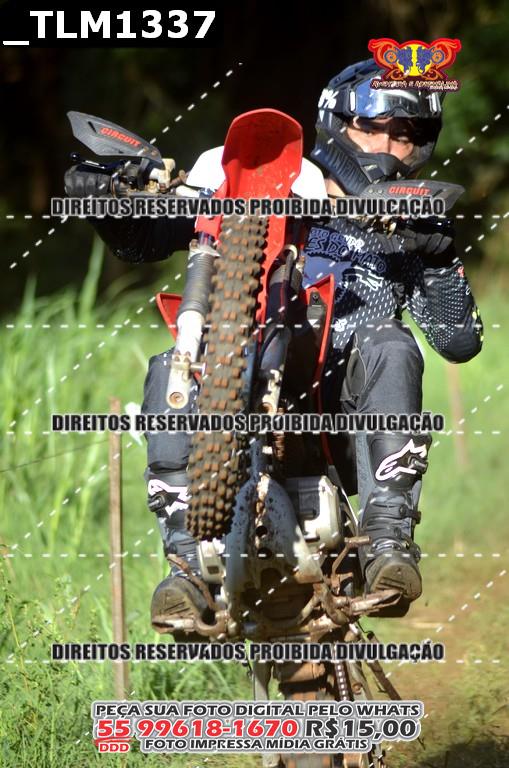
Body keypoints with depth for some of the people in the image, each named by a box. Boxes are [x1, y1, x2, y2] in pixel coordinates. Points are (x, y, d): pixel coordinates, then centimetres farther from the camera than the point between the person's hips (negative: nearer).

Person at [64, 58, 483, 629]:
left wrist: (440, 258, -5)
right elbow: (142, 240, 11)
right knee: (171, 370, -28)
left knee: (389, 346, -32)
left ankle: (389, 535, -38)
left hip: (344, 402, 0)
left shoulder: (411, 228, 17)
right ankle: (190, 558, -33)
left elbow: (460, 342, 9)